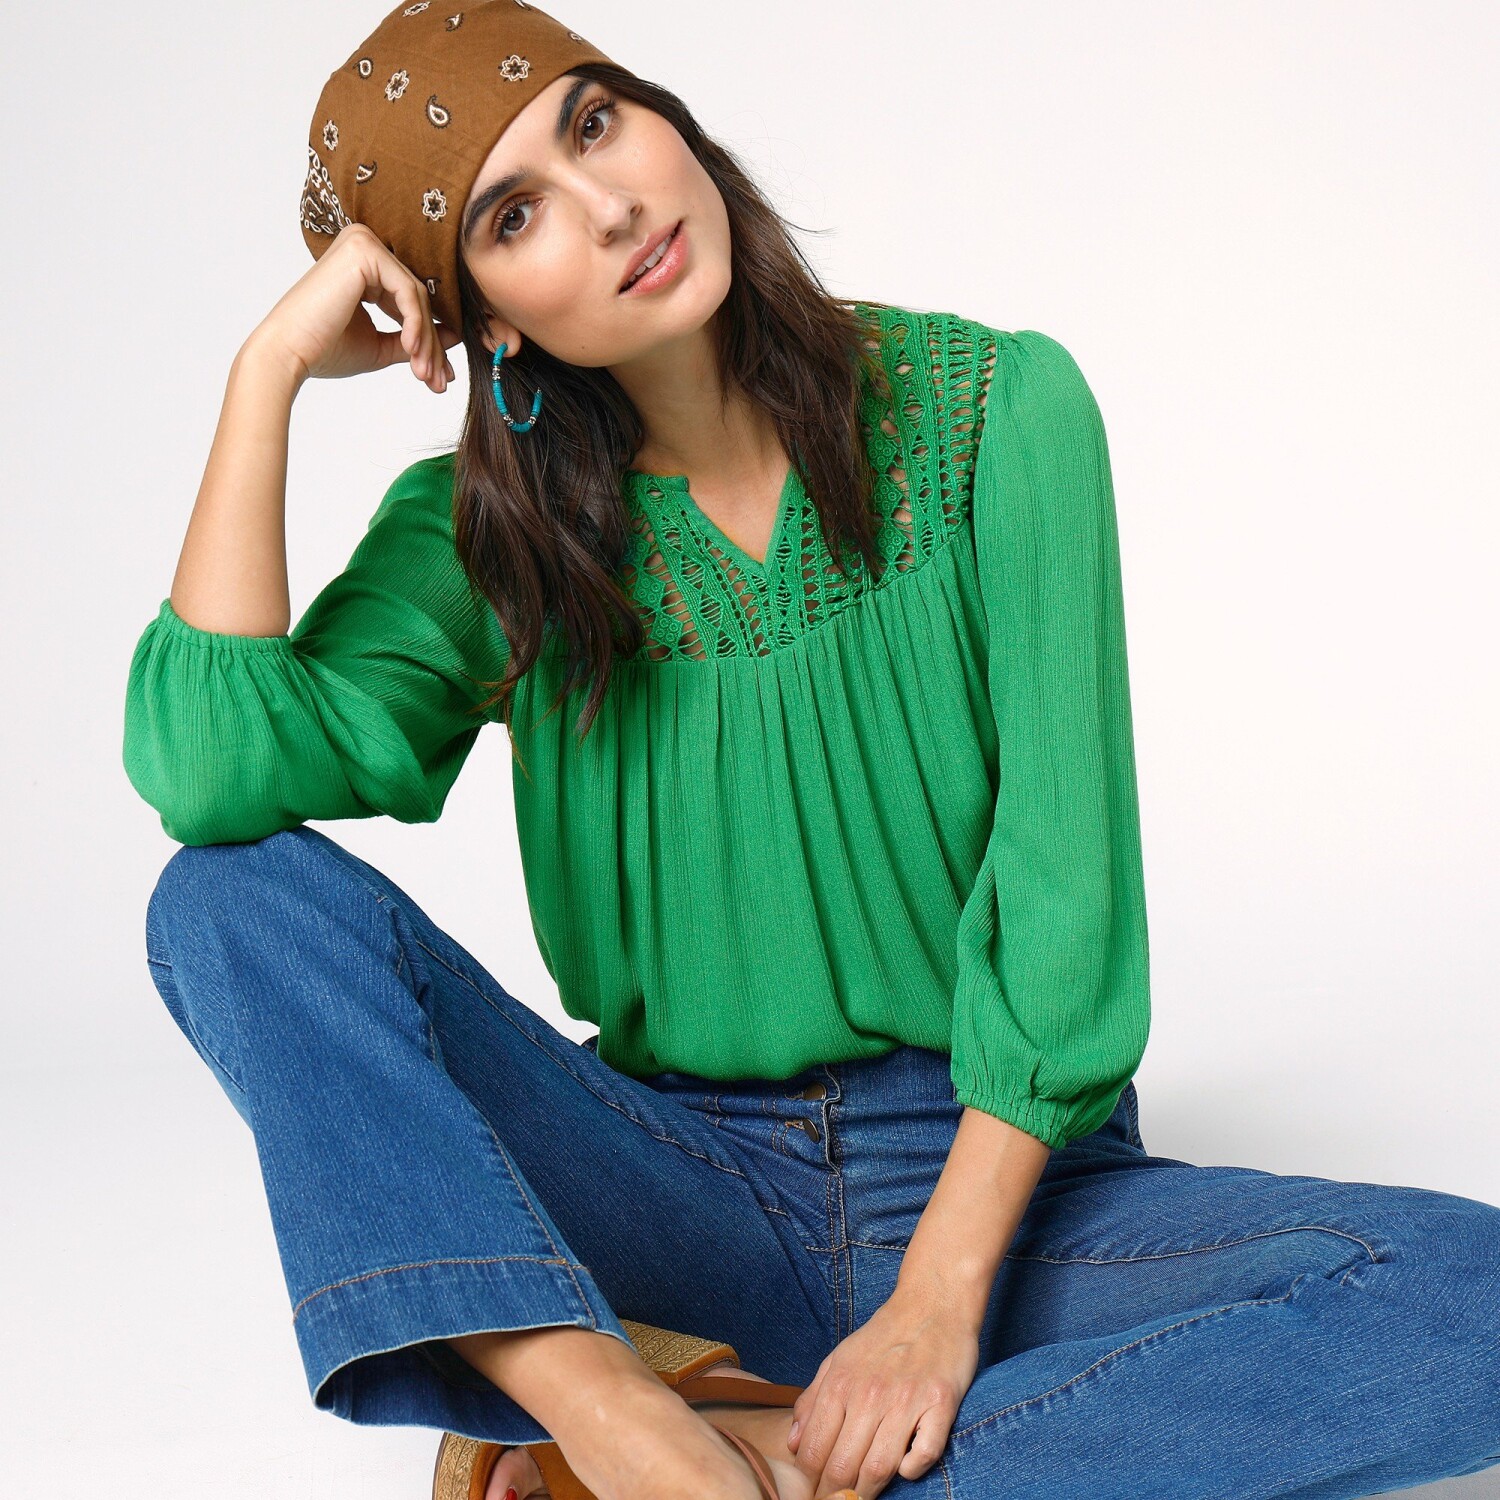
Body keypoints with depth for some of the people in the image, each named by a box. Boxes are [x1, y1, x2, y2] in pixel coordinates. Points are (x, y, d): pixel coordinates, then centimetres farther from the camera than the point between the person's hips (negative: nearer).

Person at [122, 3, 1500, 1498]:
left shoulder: (992, 408, -6)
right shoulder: (480, 533, -1)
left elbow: (1063, 872, -11)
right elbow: (207, 768, -19)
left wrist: (939, 1300, -18)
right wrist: (271, 368, -14)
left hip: (991, 1173, 0)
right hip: (677, 1183, 1)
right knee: (239, 892, -19)